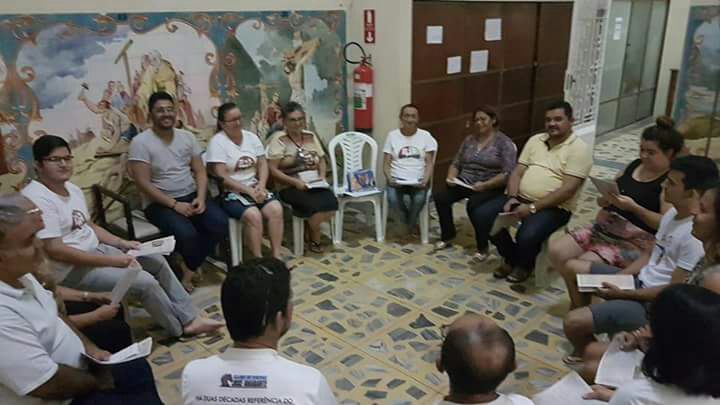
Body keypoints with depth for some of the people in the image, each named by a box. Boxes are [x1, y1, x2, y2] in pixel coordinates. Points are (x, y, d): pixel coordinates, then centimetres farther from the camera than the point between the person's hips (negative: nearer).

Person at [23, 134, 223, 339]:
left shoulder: (73, 189, 8)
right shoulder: (37, 199, -21)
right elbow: (55, 250, -26)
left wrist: (122, 243, 2)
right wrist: (112, 261, -24)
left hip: (95, 249, 10)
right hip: (70, 269, -10)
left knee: (157, 261, 7)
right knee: (145, 281, -20)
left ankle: (190, 319, 13)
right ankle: (180, 330, 5)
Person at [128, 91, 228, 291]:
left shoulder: (187, 137, 7)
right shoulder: (140, 142, -8)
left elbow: (200, 171, 7)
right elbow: (143, 183, -14)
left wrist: (201, 197, -12)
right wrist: (174, 204, -20)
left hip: (191, 196, 5)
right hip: (159, 203, -5)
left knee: (220, 223, -21)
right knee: (186, 233, -32)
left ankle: (188, 268, -2)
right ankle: (192, 265, 5)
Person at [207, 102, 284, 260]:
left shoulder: (251, 137, 9)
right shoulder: (217, 142, -9)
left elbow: (262, 164, 8)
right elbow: (221, 177, -15)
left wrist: (261, 186, -12)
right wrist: (249, 191, -18)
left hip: (254, 188, 5)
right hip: (230, 192, -5)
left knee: (276, 209, -22)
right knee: (253, 215, -31)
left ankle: (276, 255, -12)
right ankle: (258, 259, -16)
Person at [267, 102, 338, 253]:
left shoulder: (311, 136, 13)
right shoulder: (278, 139, -3)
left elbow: (322, 161, 18)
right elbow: (273, 170, -9)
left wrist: (322, 176, -2)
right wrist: (295, 181, -18)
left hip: (314, 184, 5)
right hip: (290, 187, -4)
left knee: (332, 204, -25)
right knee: (316, 206, -30)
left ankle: (312, 228, 4)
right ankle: (314, 240, 1)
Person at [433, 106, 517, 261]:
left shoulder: (504, 142, -6)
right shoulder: (469, 139, 12)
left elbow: (508, 173, -14)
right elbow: (456, 163, 15)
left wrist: (485, 185, -25)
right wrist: (451, 177, -7)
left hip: (490, 187, -5)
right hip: (465, 183, 5)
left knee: (473, 204, -34)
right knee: (440, 197, -18)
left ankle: (483, 247, -14)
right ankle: (447, 235, 5)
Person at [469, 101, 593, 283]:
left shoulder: (579, 149, -8)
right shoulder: (535, 140, 11)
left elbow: (568, 189, -17)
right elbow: (517, 172, 8)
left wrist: (532, 207, -22)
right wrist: (512, 198, -11)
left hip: (553, 207, -6)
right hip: (520, 199, 6)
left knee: (527, 236, -34)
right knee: (481, 214, -12)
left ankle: (524, 265, 4)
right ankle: (511, 257, 9)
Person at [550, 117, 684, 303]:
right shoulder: (635, 165, 12)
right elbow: (604, 201, 18)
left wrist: (633, 207, -24)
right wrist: (605, 198, -5)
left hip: (636, 242, -8)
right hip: (603, 227, 8)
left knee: (577, 267, -25)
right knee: (556, 250, -8)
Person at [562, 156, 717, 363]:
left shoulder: (696, 236, -26)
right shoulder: (673, 212, 4)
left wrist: (623, 294, -17)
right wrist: (615, 277, 1)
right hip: (639, 281, 10)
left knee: (573, 322, -22)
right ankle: (585, 337, 22)